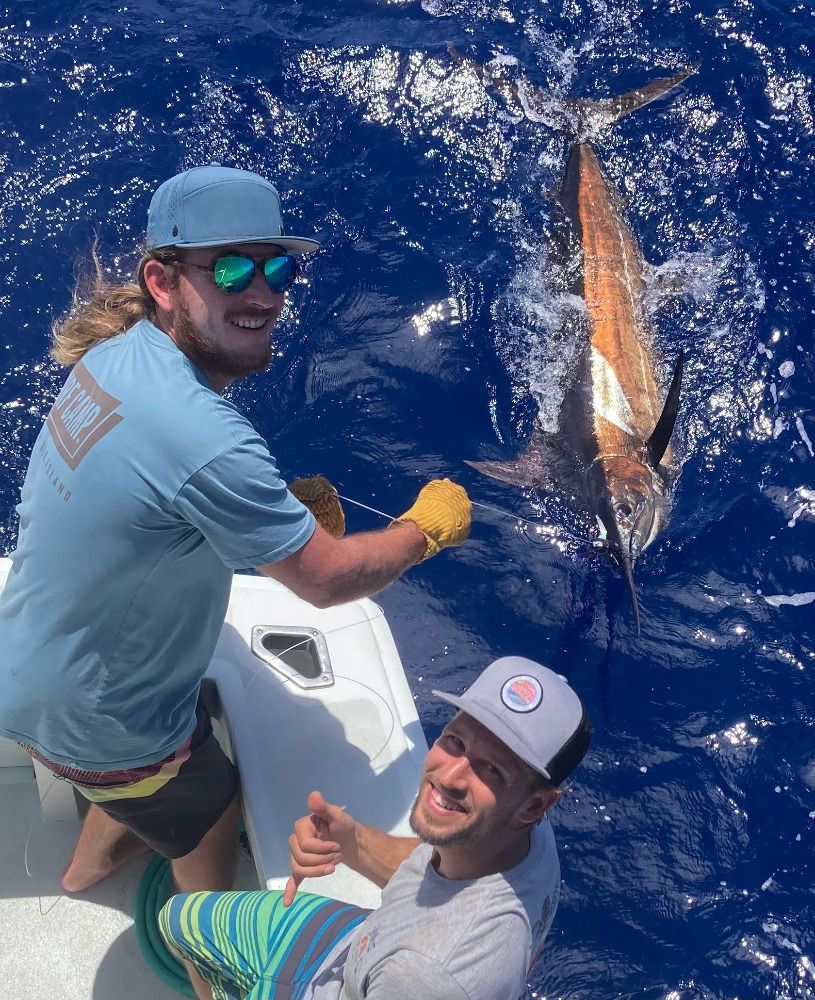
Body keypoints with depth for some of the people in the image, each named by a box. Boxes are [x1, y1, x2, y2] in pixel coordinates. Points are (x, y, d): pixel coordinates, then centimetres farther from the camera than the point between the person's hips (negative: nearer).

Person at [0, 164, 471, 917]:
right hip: (93, 719, -7)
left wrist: (281, 508, -5)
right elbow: (327, 579, -25)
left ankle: (91, 863, 65)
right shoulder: (207, 442, -37)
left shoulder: (120, 350, -10)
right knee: (213, 827, 22)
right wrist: (430, 526, -7)